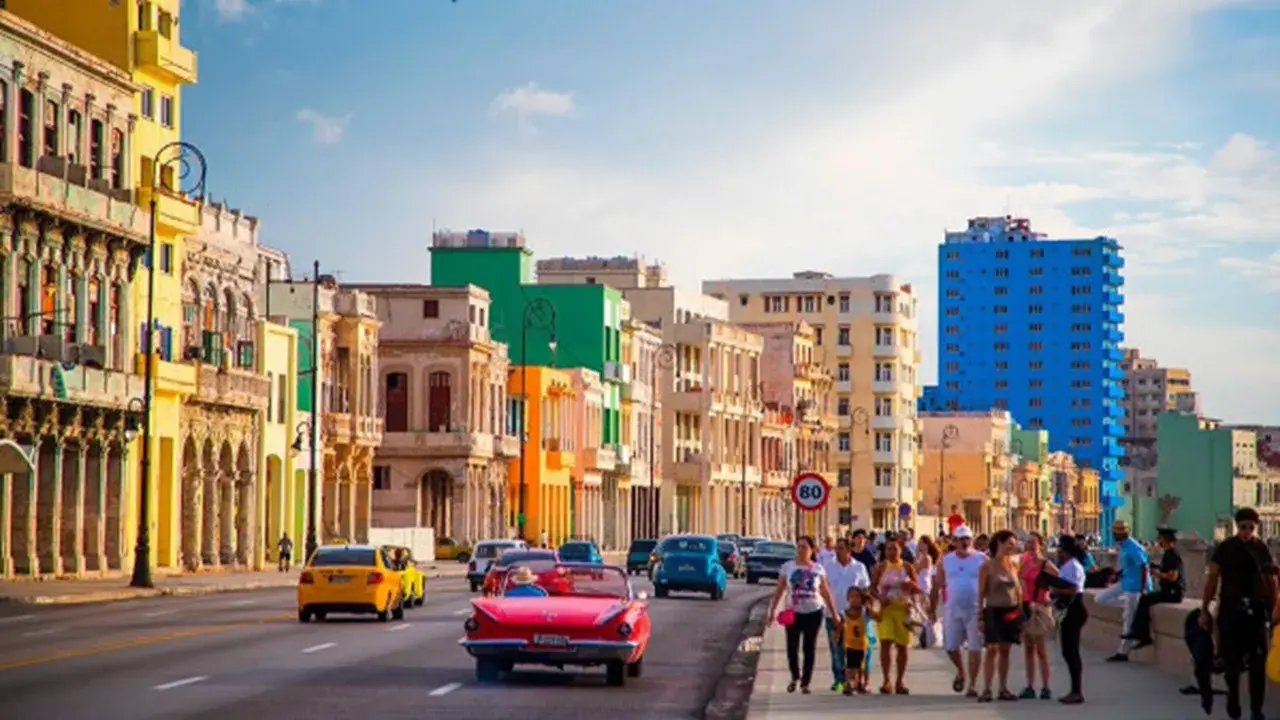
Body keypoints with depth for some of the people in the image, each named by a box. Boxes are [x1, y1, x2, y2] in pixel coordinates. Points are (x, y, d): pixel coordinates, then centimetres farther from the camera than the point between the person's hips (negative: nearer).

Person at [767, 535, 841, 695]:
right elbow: (779, 591, 1)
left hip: (814, 612, 0)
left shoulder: (818, 569, 1)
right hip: (793, 613, 0)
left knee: (809, 648, 4)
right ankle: (795, 677, 23)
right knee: (792, 648, -2)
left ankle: (805, 682, 15)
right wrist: (772, 610, -5)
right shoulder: (788, 567, 0)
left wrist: (834, 613, 5)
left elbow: (826, 593, 6)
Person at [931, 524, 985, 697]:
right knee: (951, 647, 3)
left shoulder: (981, 560, 0)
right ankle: (960, 672, 32)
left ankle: (973, 685, 6)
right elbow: (937, 586, 10)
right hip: (952, 610, 2)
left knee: (974, 648, -1)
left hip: (975, 610, -2)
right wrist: (932, 608, 7)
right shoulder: (946, 561, 7)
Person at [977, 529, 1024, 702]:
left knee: (1005, 650, 7)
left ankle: (1003, 689, 12)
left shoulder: (1013, 565, 7)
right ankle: (986, 689, -9)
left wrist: (1021, 611, 8)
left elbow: (1018, 590, 13)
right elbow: (981, 593, -4)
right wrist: (980, 616, -8)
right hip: (994, 611, -4)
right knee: (992, 649, -9)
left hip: (1011, 612, 4)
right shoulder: (987, 567, -5)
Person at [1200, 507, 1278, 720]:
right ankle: (1233, 700, 24)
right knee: (1232, 660, 5)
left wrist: (1273, 609, -2)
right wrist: (1204, 609, -4)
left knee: (1258, 662, -2)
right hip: (1230, 610, -1)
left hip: (1257, 610, 1)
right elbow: (1212, 579, -1)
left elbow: (1271, 580, 7)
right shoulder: (1225, 548, -1)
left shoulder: (1262, 548, 4)